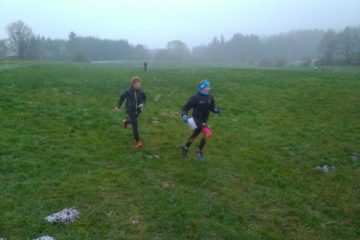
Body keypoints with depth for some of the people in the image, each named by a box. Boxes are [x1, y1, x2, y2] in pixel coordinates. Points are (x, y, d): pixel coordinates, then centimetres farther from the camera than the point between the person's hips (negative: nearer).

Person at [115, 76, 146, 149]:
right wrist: (118, 106, 0)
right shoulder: (128, 92, -17)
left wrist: (142, 104, -12)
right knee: (135, 125, -10)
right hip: (130, 110, -4)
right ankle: (138, 141, -1)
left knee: (133, 121, 27)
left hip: (137, 110, 4)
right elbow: (122, 97, -1)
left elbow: (144, 98, 7)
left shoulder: (141, 92, -12)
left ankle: (126, 121, 65)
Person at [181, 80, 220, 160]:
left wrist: (216, 110, -8)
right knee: (208, 134, -23)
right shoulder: (195, 98, -19)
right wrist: (184, 116, -31)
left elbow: (212, 107, 13)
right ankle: (199, 151, -3)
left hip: (204, 120, 7)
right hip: (197, 119, -7)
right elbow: (185, 108, -14)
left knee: (194, 135, 22)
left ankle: (185, 148, 48)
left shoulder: (210, 98, -1)